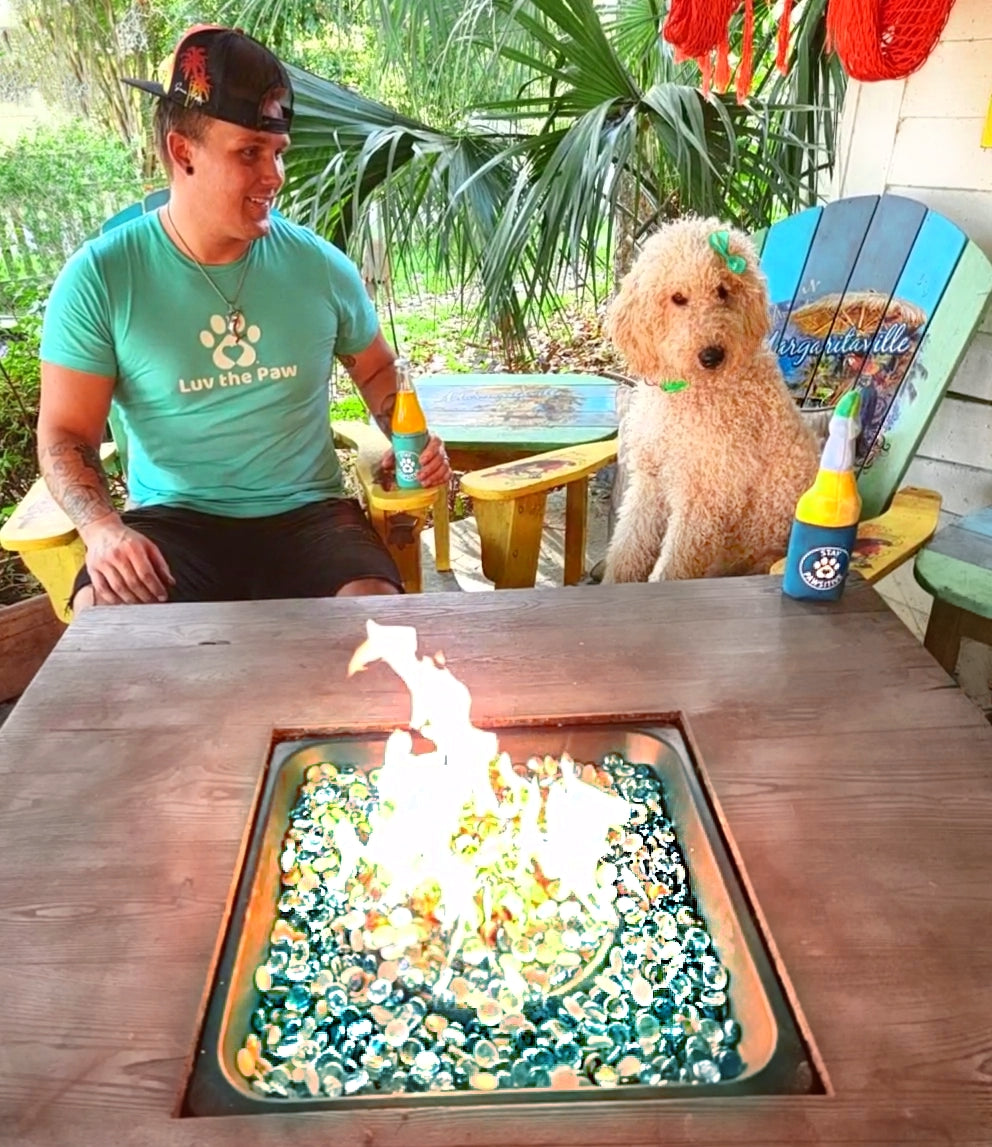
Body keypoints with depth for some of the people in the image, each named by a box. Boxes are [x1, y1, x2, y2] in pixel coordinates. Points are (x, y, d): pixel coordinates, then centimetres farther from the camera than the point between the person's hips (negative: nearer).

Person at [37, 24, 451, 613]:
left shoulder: (321, 266, 2)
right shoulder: (98, 278, -4)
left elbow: (377, 369, 19)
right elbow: (67, 434, -1)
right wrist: (102, 528, -21)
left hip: (307, 512, 1)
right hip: (173, 519, -1)